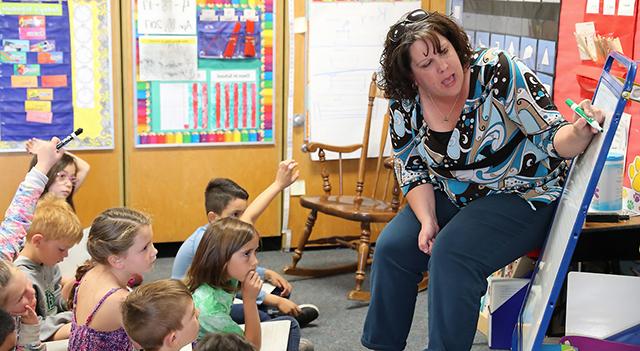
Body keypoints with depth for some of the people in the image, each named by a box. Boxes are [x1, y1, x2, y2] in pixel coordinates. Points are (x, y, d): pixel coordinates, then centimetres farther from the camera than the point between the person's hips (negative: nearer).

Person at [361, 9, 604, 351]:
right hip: (451, 198, 6)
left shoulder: (498, 73, -21)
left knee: (451, 255, -27)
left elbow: (551, 136, -21)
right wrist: (427, 220, -13)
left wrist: (578, 134, -44)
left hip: (522, 196, -5)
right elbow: (412, 172, 2)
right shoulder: (405, 105, -7)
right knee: (392, 247, -11)